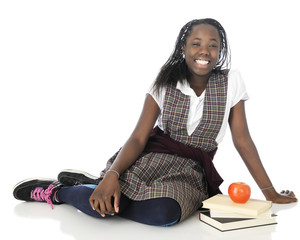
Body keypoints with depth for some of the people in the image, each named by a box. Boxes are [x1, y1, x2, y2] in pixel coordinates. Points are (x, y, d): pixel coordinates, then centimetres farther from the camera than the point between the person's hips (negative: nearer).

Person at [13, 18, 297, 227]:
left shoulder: (230, 82, -3)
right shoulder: (165, 82, -4)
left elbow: (242, 140, 0)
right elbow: (138, 137, -10)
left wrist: (270, 192, -3)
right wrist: (113, 175, -29)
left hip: (191, 170, 2)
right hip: (152, 157, -1)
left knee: (165, 213, -34)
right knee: (104, 201, -34)